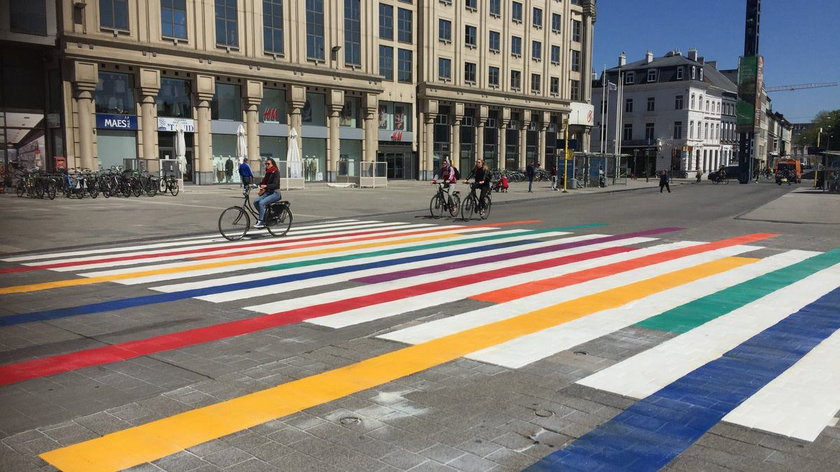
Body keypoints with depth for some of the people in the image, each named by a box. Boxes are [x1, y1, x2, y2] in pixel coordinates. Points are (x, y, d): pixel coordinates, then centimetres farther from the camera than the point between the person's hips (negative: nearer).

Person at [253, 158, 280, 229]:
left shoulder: (276, 173, -10)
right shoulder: (267, 173, 14)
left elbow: (275, 184, -21)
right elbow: (263, 182, 15)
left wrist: (266, 186, -33)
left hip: (275, 193, -8)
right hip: (267, 192, 8)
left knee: (261, 203, -27)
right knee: (256, 202, -11)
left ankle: (261, 222, -21)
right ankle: (264, 217, 3)